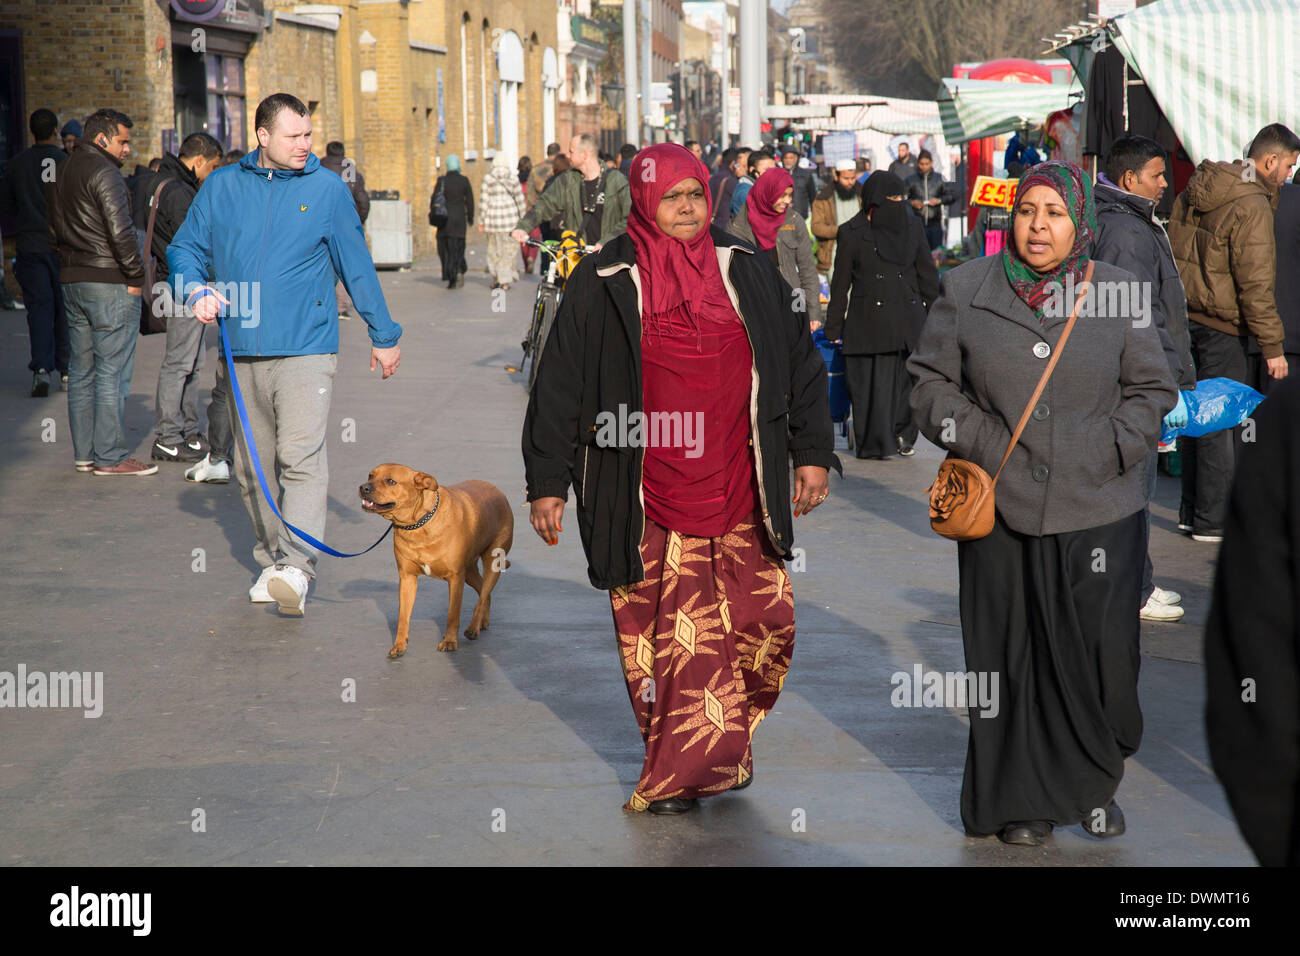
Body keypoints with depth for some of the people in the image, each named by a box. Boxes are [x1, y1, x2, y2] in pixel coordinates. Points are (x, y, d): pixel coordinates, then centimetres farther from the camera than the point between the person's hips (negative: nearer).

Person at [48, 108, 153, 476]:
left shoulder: (63, 172, 15)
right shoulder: (104, 172, -14)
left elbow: (55, 230, 21)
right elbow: (120, 231, -21)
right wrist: (135, 276, -12)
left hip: (72, 280, 9)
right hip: (109, 283, -9)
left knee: (81, 371, 12)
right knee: (112, 373, -5)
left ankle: (84, 453, 16)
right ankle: (110, 456, -3)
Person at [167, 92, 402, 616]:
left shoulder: (327, 189, 4)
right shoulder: (222, 187, 9)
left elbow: (357, 266, 10)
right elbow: (184, 249, 15)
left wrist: (384, 334, 15)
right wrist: (197, 290, -7)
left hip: (305, 349, -3)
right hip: (242, 352, 3)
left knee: (301, 458, -16)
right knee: (252, 466, 9)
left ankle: (297, 567, -22)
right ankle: (270, 559, 21)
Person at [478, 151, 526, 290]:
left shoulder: (488, 178, -2)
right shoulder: (513, 177, -2)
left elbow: (483, 201, -1)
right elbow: (519, 198, 2)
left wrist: (481, 221, 5)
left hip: (493, 216, 0)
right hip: (510, 215, 0)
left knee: (494, 249, 12)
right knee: (508, 249, 6)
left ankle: (496, 279, 15)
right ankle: (505, 281, 4)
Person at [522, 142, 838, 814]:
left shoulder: (747, 271, 8)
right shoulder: (604, 283, -1)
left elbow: (799, 361, 15)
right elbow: (560, 386, 2)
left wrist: (812, 452, 11)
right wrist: (547, 482, 0)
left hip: (739, 491, 3)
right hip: (649, 500, -3)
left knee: (763, 621, 2)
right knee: (666, 635, -2)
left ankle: (722, 751, 23)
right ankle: (676, 774, 10)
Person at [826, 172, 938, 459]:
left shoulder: (912, 226, 10)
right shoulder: (852, 233, 0)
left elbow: (927, 273, 15)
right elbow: (840, 284, 3)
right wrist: (834, 330, 2)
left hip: (907, 319, 3)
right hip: (869, 322, -3)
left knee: (908, 380, 1)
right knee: (873, 383, -3)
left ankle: (902, 436, 19)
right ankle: (876, 443, 8)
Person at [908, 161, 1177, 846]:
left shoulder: (1117, 293, 3)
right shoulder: (965, 291, 4)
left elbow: (1151, 390, 9)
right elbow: (930, 382, 9)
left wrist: (1109, 450, -5)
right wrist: (976, 440, -5)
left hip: (1098, 511, 0)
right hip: (1000, 507, 0)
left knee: (1096, 654, 4)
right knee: (1008, 655, 4)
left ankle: (1093, 787, 24)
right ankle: (1022, 800, 18)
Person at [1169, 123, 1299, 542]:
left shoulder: (1194, 192, 8)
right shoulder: (1252, 206, -18)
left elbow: (1175, 253, 16)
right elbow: (1256, 284, -20)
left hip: (1186, 318, 8)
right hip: (1222, 327, -8)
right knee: (1220, 423, -1)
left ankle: (1192, 511, 23)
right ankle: (1212, 521, 3)